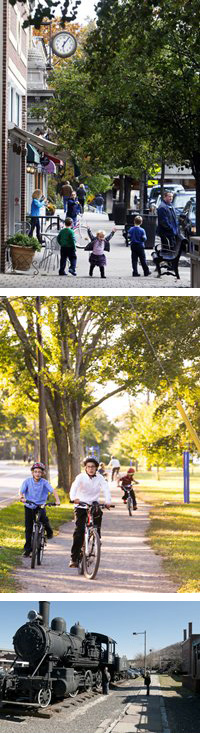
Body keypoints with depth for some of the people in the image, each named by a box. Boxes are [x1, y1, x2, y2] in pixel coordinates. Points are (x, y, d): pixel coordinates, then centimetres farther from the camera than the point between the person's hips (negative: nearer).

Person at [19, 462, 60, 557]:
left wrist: (57, 500, -33)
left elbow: (53, 490, -16)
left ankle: (49, 531, 9)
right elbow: (21, 491, -15)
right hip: (29, 507, 1)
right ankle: (27, 548, 14)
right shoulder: (27, 481, -6)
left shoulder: (44, 482, -8)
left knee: (44, 519, -25)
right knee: (28, 528, 2)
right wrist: (21, 497, -37)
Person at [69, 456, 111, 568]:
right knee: (79, 531, -12)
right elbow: (74, 487, -25)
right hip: (81, 507, -3)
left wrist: (108, 502, -34)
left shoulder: (100, 478, -1)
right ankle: (74, 558, -11)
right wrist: (74, 498, -46)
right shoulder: (81, 477, -8)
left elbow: (106, 489, -15)